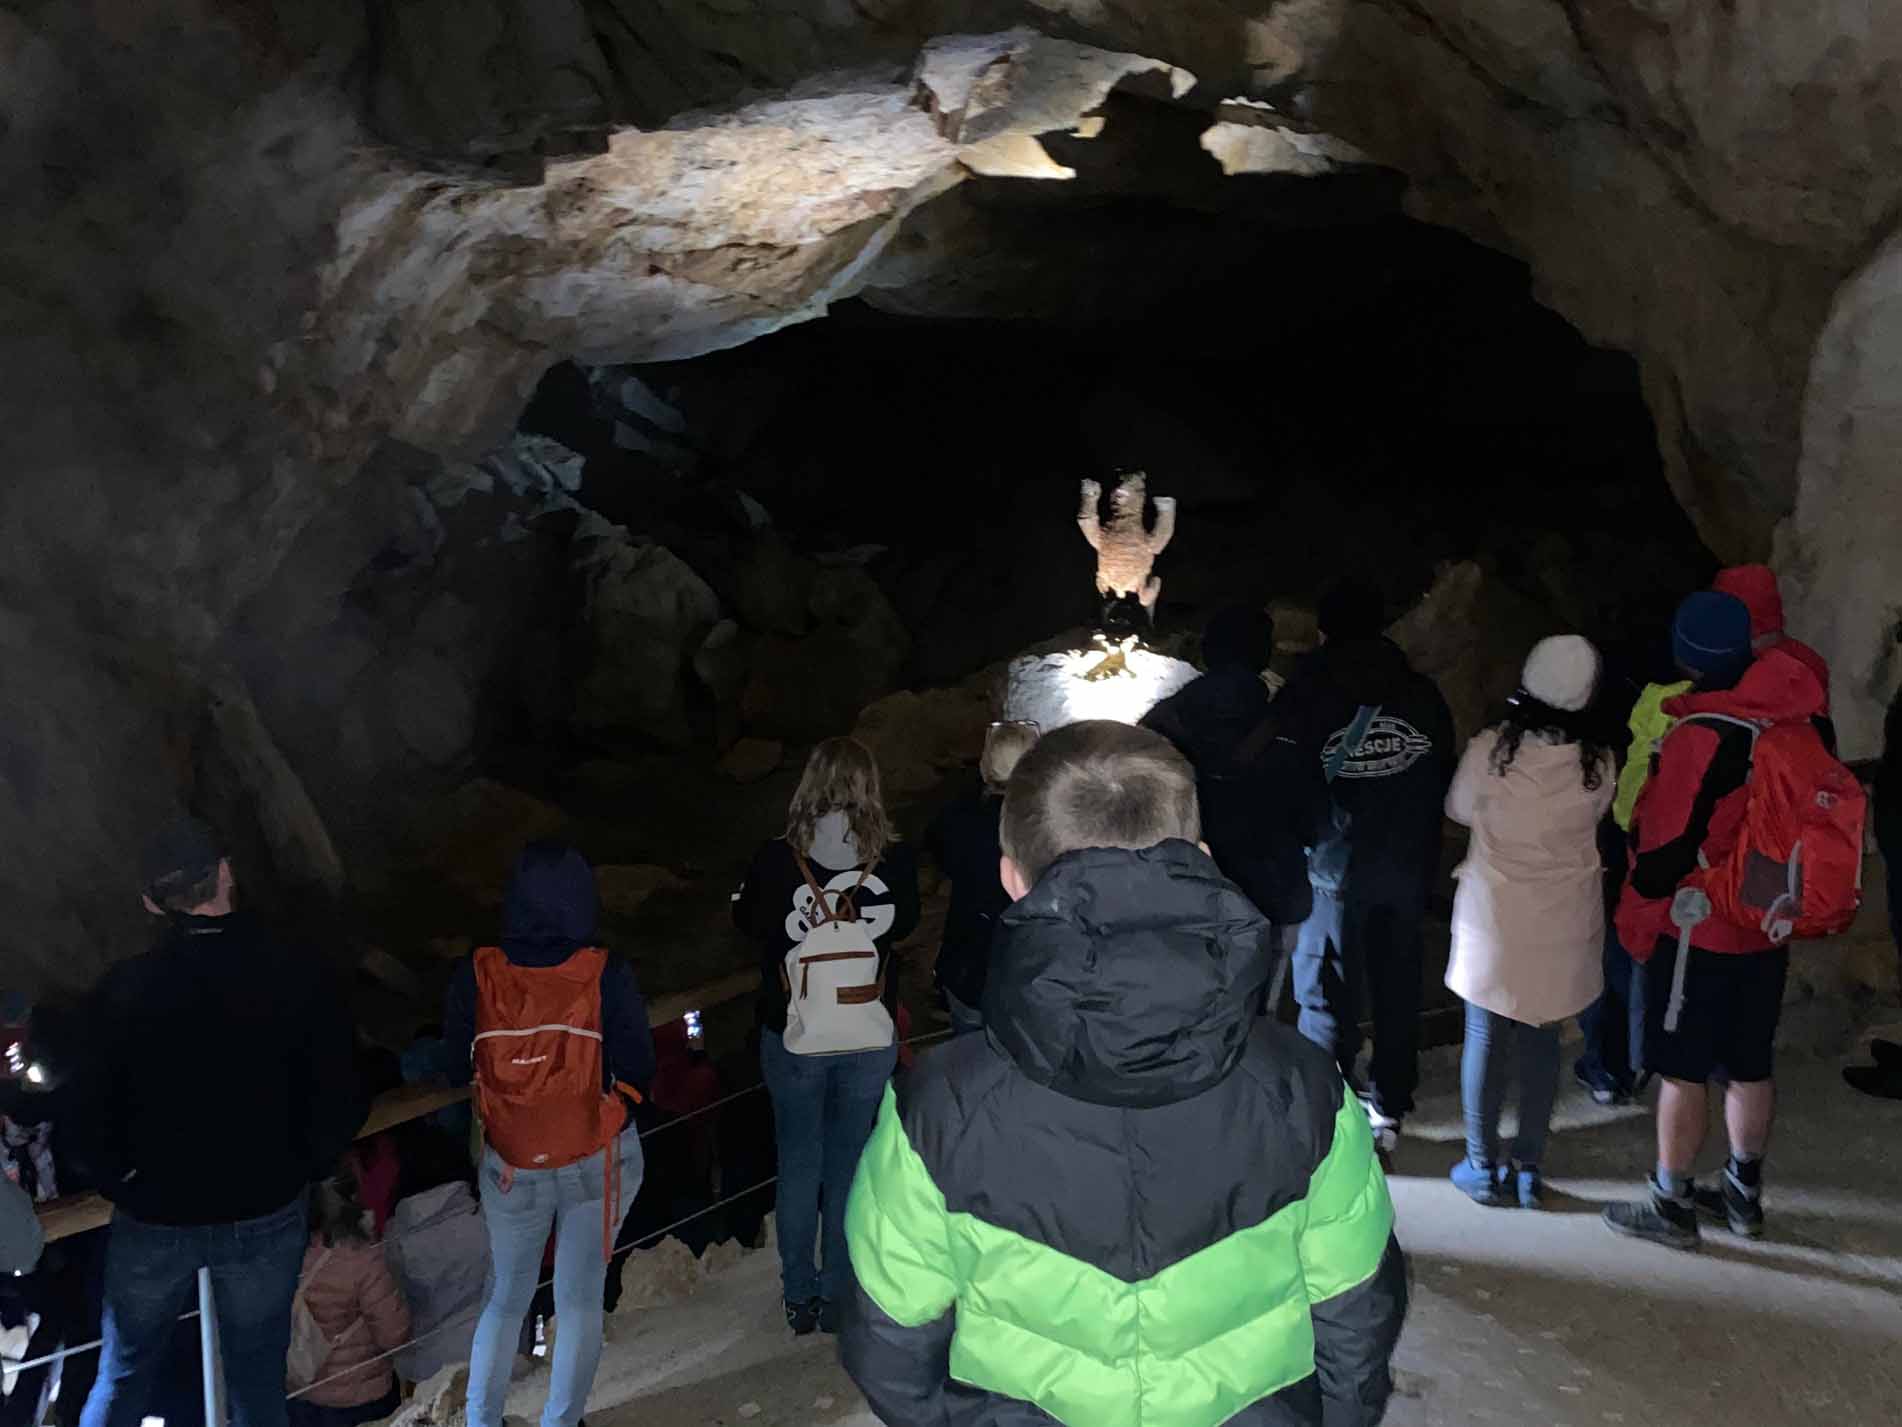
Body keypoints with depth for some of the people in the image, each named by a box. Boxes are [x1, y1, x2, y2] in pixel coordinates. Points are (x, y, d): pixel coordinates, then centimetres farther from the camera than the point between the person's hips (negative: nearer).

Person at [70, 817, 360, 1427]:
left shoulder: (122, 989, -17)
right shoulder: (300, 978, -18)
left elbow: (91, 1113, -10)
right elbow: (338, 1106, -13)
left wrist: (123, 1183, 7)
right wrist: (298, 1172, 5)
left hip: (154, 1217, 0)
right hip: (267, 1216, 0)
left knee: (125, 1376, 22)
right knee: (258, 1375, 18)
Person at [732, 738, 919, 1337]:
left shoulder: (776, 859, -17)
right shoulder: (895, 860, -15)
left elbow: (748, 922, 2)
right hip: (869, 1039, 1)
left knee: (798, 1163, 16)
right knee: (849, 1167, 15)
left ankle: (800, 1298, 28)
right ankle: (838, 1298, 27)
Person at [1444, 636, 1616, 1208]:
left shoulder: (1488, 751, -18)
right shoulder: (1598, 764, -13)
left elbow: (1458, 809, 0)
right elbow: (1596, 816, 6)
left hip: (1494, 919, -2)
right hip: (1564, 925, 2)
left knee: (1486, 1038, 10)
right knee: (1542, 1040, 13)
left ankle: (1483, 1166, 18)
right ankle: (1529, 1166, 21)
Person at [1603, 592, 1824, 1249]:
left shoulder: (1702, 737, -23)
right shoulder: (1798, 717, -3)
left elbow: (1668, 843, -19)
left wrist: (1637, 919, -3)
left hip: (1698, 928, -7)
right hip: (1768, 926, 7)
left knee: (1684, 1071, 4)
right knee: (1749, 1066, 18)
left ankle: (1670, 1205, 15)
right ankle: (1743, 1193, 32)